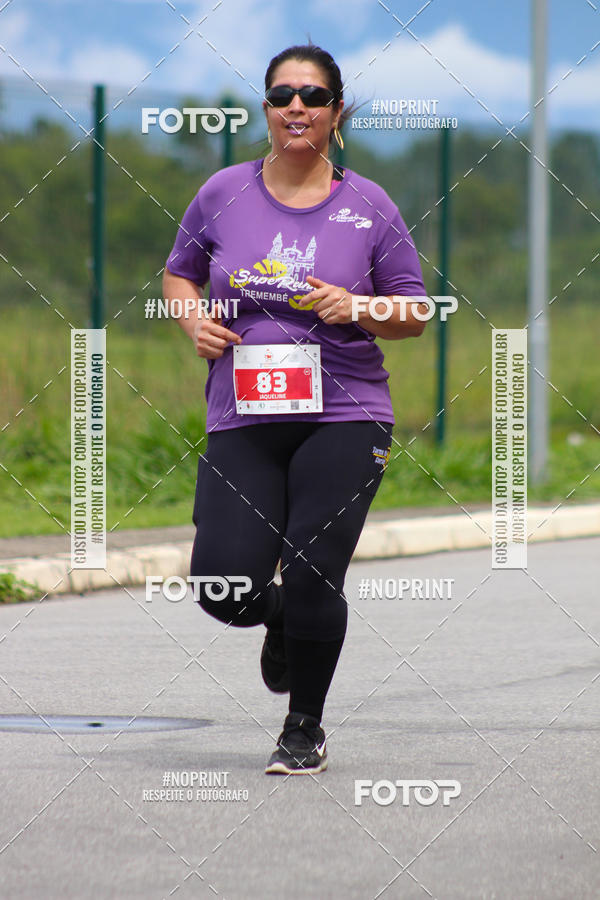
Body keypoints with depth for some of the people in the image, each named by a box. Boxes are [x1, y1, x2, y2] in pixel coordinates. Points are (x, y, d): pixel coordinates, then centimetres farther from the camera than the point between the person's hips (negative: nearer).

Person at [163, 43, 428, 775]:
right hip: (243, 419, 1)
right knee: (226, 587, -10)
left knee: (313, 583, -9)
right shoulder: (224, 194, 5)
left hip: (343, 418, -1)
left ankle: (306, 729, 16)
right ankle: (281, 623, 29)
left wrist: (358, 309, -12)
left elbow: (414, 316, 8)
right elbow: (180, 273, 20)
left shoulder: (368, 207, 2)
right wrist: (195, 320, -1)